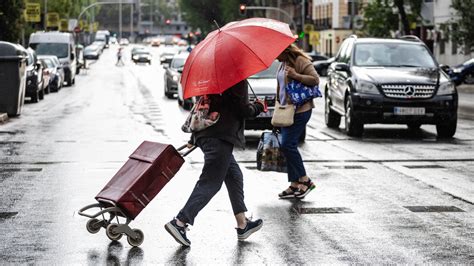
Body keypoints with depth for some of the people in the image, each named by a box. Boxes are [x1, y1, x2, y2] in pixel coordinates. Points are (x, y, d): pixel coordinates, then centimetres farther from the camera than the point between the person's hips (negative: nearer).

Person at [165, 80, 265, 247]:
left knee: (234, 176, 19)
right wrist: (258, 107, 9)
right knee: (210, 183, -8)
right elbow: (243, 109, -12)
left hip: (205, 135, 10)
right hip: (221, 137, -10)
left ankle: (242, 225, 24)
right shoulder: (238, 80, -9)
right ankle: (180, 222, -15)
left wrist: (194, 138, 26)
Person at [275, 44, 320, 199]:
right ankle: (294, 185, 12)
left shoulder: (301, 61, -11)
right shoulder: (283, 64, 16)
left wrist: (296, 76, -27)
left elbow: (315, 79, -18)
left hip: (300, 110, -9)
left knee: (287, 145, -14)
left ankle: (305, 180, -5)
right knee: (288, 147, 7)